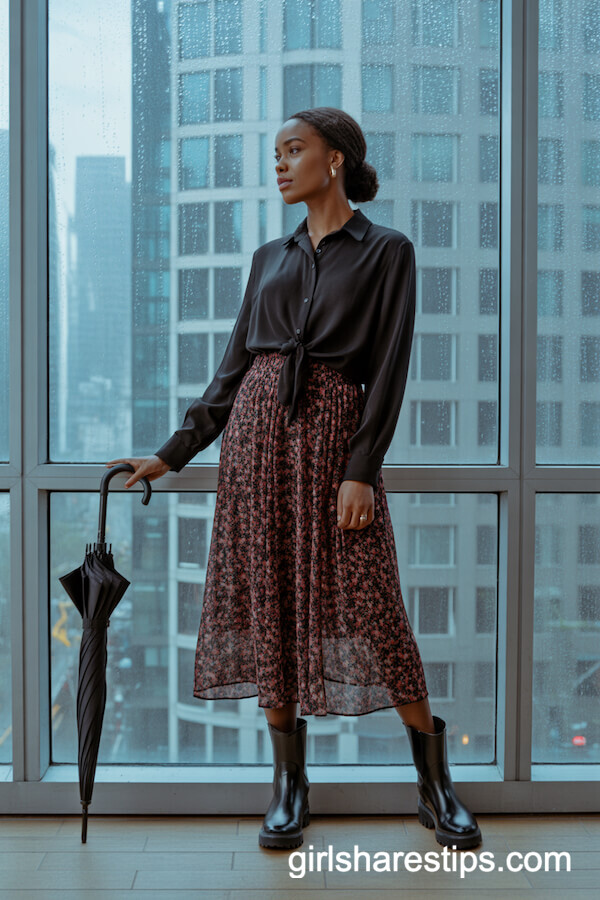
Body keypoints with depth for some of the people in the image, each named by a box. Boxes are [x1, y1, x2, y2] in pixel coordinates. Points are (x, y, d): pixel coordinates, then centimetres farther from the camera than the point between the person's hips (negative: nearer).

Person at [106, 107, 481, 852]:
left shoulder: (386, 252, 3)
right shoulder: (270, 258, 16)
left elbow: (388, 371, -5)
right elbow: (233, 369, 16)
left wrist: (361, 471, -15)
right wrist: (172, 454, 12)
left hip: (333, 433, -4)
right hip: (257, 429, 5)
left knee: (366, 605, -6)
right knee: (268, 604, 3)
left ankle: (436, 787, 9)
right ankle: (289, 784, 15)